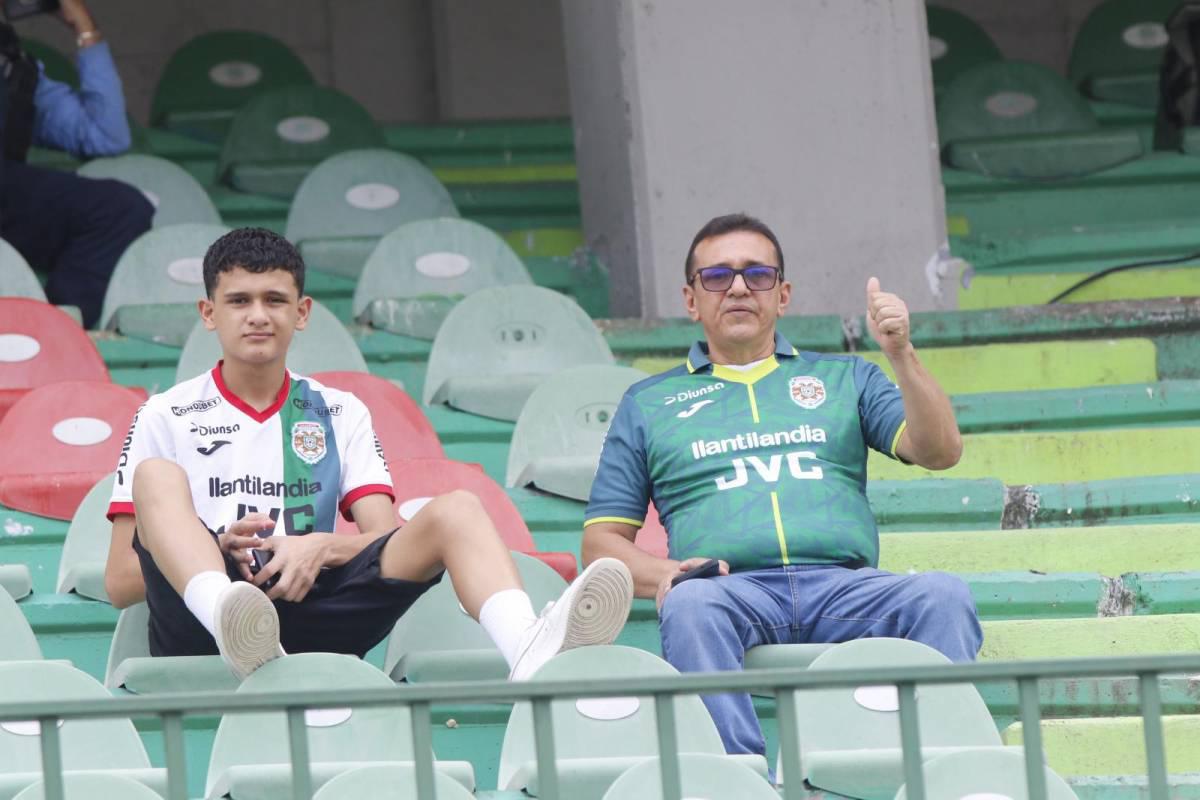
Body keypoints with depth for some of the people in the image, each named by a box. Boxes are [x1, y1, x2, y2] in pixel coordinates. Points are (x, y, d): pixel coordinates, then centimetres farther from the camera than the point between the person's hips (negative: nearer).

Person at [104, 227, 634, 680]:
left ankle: (530, 650, -48)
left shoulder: (338, 413, 22)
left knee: (456, 510, -15)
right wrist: (220, 551, -10)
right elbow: (119, 583, 7)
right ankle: (236, 633, -58)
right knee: (158, 477, -27)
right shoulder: (167, 417, 14)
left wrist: (321, 547, -11)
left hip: (309, 604, 3)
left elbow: (384, 539, 10)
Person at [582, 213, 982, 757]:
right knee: (689, 605, -38)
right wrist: (663, 573, -2)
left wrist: (901, 356, -1)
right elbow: (601, 542, 21)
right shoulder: (647, 403, 26)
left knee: (942, 596, -30)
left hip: (845, 587, 1)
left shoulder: (844, 379, 28)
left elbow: (939, 452, 14)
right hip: (733, 591, -1)